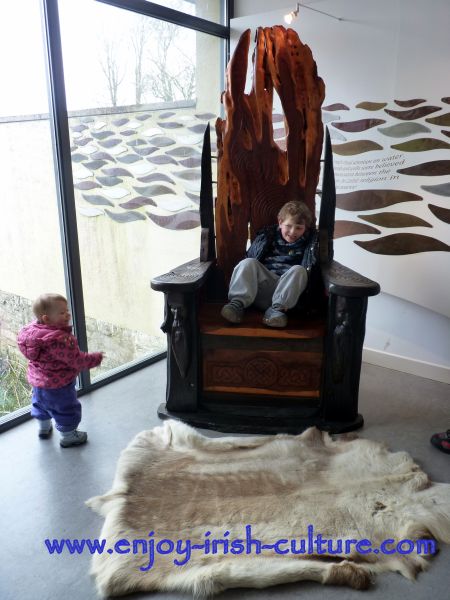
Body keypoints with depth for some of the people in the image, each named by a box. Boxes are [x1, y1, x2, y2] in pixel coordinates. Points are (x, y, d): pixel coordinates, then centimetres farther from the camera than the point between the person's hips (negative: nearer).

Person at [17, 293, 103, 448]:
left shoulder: (32, 329, -10)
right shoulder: (60, 339, -36)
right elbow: (76, 360, -30)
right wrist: (96, 358, -16)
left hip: (37, 380, 9)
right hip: (58, 384, -9)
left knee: (40, 403, 32)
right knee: (66, 409, 14)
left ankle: (44, 428, 56)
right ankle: (68, 436, 33)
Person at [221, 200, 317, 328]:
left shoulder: (307, 243, 15)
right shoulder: (269, 235, 17)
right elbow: (252, 257, 8)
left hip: (287, 287, -1)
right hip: (263, 283, 1)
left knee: (298, 270, -28)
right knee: (247, 263, -21)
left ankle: (277, 309, -38)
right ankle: (237, 303, -35)